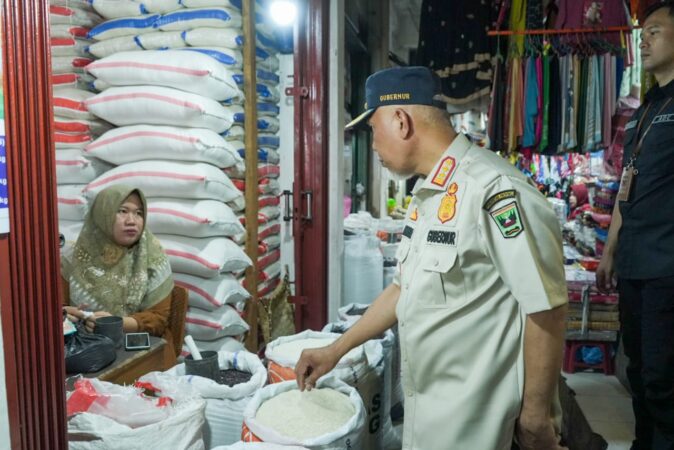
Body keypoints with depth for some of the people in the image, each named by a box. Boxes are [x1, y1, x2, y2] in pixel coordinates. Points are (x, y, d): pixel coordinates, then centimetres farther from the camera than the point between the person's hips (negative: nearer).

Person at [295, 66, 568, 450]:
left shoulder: (494, 189, -24)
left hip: (473, 418, -8)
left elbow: (546, 308, -22)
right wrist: (337, 350, 16)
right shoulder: (427, 196, 6)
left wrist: (537, 415, -14)